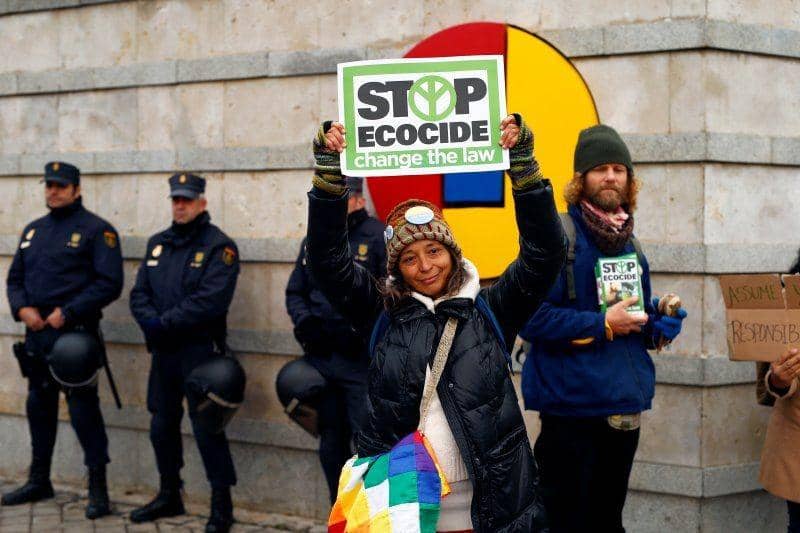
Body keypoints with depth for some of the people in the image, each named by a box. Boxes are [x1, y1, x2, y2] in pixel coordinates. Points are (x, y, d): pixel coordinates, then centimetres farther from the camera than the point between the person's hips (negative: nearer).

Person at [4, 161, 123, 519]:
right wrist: (22, 308, -2)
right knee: (39, 406, 15)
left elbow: (109, 284, -13)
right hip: (36, 334, 7)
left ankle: (98, 488, -2)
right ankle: (39, 481, 28)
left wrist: (67, 313, -17)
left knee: (83, 409, -7)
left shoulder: (96, 230, -6)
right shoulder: (33, 231, 16)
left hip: (75, 333, -7)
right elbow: (15, 278, 19)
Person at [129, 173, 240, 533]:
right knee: (162, 424, 15)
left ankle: (221, 504, 2)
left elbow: (211, 301, -20)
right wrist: (150, 322, -12)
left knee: (206, 426, -7)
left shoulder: (219, 246, -9)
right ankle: (169, 496, 29)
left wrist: (165, 323, -18)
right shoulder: (158, 244, 13)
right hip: (163, 351, 7)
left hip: (200, 350, -7)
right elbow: (139, 293, 8)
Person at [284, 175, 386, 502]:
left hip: (361, 361, -7)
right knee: (331, 441, 14)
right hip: (320, 358, 7)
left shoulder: (379, 237, -6)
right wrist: (304, 320, 1)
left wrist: (363, 331, -19)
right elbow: (295, 292, 21)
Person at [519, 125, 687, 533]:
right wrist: (603, 325, -18)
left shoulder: (628, 242, 13)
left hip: (625, 409, 7)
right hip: (573, 406, -7)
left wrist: (659, 322, -2)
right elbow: (532, 317, -18)